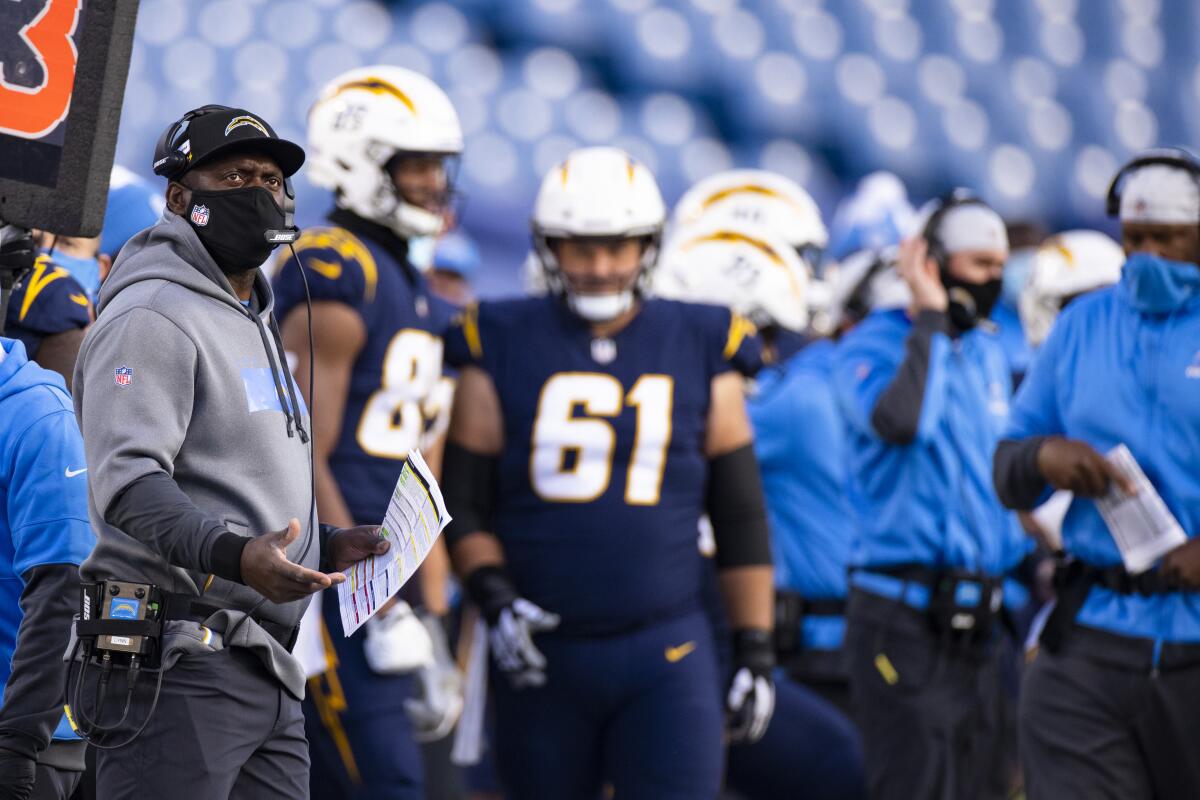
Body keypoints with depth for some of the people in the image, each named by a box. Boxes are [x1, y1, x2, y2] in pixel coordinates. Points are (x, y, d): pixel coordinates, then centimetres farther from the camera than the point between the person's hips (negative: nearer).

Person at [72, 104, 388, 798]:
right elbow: (127, 479, -21)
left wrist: (329, 548, 19)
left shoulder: (257, 329, 25)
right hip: (180, 666, -10)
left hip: (267, 675, 10)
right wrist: (232, 555, -34)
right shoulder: (155, 318, -8)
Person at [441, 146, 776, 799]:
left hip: (666, 654, 0)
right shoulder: (503, 349, 1)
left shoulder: (699, 352, 4)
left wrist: (755, 650, 6)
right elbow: (463, 503, 3)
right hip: (543, 654, 0)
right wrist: (493, 597, -14)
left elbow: (741, 517, 8)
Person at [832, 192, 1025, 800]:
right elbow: (900, 421, -30)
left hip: (976, 623, 8)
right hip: (903, 619, -7)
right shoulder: (871, 347, -7)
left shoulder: (988, 356, 16)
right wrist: (931, 317, -18)